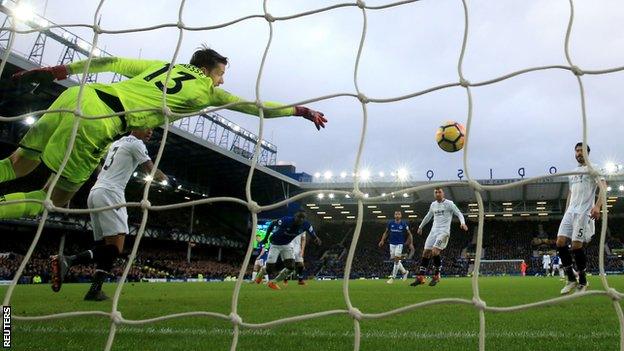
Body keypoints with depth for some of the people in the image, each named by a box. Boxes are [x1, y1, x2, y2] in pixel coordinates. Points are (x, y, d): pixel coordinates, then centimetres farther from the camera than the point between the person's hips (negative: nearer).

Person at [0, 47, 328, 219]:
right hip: (98, 122, -6)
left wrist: (62, 69, 26)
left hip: (76, 96, 6)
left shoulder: (162, 65, 25)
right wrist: (301, 110, 24)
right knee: (56, 197, 9)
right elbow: (256, 107, 15)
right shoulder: (206, 89, 11)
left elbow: (112, 62, 22)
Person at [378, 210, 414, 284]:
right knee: (393, 259, 5)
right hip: (392, 243, 4)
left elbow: (409, 234, 0)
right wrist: (382, 240, 0)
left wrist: (411, 243, -7)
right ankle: (404, 271, 28)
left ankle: (392, 277, -4)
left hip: (400, 244, -4)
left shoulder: (404, 224, -6)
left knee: (396, 259, -10)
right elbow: (386, 232, 11)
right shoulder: (390, 223, 1)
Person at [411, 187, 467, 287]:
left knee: (435, 252, -20)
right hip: (434, 231, 6)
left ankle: (436, 276, -4)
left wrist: (463, 223, -25)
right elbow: (428, 217, 30)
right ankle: (420, 278, 3)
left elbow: (459, 213, -6)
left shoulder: (449, 203, -2)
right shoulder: (433, 205, 16)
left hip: (444, 232, -6)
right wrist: (420, 227, 38)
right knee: (426, 252, 0)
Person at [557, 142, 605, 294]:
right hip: (570, 212, 7)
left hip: (584, 212, -6)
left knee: (576, 245, -10)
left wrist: (597, 206, -27)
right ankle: (571, 279, 5)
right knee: (560, 242, -5)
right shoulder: (572, 172, 23)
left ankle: (582, 282, 6)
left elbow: (603, 186, -12)